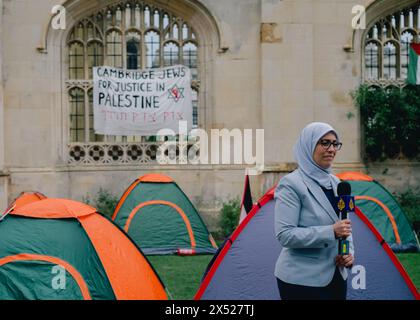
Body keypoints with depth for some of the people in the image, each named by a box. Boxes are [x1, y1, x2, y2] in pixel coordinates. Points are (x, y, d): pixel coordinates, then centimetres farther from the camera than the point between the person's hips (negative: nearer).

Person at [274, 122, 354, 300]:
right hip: (302, 280, -7)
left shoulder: (335, 183, 8)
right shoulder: (291, 184, -14)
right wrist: (330, 232, -25)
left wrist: (350, 252, -2)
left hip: (336, 276, 7)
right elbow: (285, 235, -21)